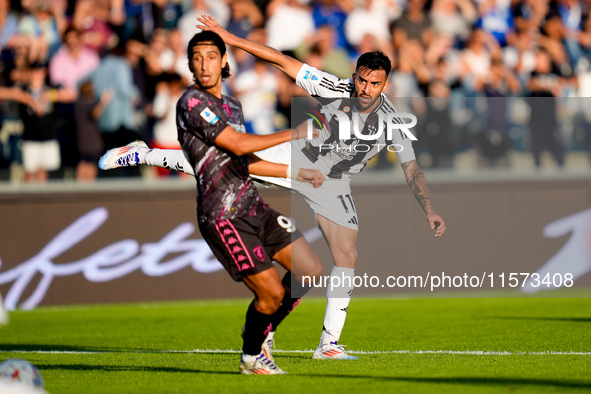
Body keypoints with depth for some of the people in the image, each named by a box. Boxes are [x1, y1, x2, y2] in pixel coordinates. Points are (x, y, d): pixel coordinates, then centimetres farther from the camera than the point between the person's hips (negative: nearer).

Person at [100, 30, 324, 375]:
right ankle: (252, 358, 18)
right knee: (272, 293, -8)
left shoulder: (232, 106, 16)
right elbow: (238, 144, -18)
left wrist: (297, 173, 21)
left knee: (311, 271, 8)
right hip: (224, 216, -9)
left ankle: (262, 332, 26)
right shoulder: (192, 102, -12)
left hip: (254, 206, 9)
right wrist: (293, 134, -10)